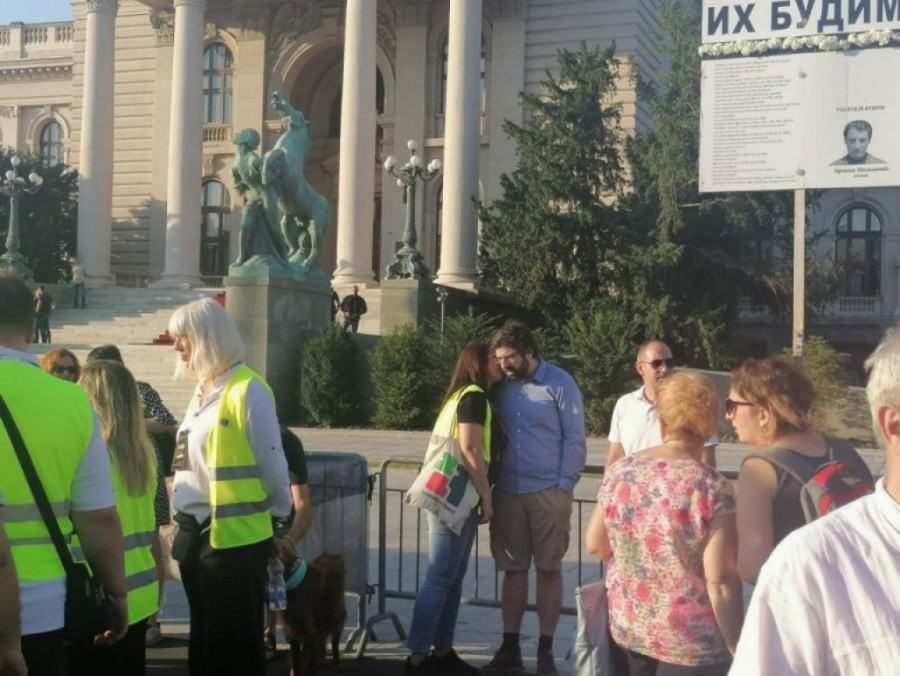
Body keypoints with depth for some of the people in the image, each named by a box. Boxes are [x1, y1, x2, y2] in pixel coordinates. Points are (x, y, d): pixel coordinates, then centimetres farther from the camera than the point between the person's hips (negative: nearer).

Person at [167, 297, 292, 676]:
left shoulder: (248, 392, -16)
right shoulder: (203, 388, 11)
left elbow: (272, 465, -11)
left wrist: (281, 518, 1)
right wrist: (184, 522, 13)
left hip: (235, 537, -8)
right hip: (196, 533, 8)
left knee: (235, 644, 4)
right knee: (204, 639, 19)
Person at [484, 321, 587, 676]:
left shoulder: (559, 383, -5)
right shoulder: (502, 386, 6)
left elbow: (575, 439, -4)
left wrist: (564, 486, -9)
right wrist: (490, 483, 5)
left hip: (548, 492, -4)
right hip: (508, 491, 4)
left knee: (548, 569, 3)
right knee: (513, 569, 8)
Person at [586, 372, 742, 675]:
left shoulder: (620, 471, -3)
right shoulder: (713, 489, -17)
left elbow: (595, 544, 5)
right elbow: (721, 581, -19)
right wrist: (737, 650, -11)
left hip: (626, 629, 5)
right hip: (690, 642, -5)